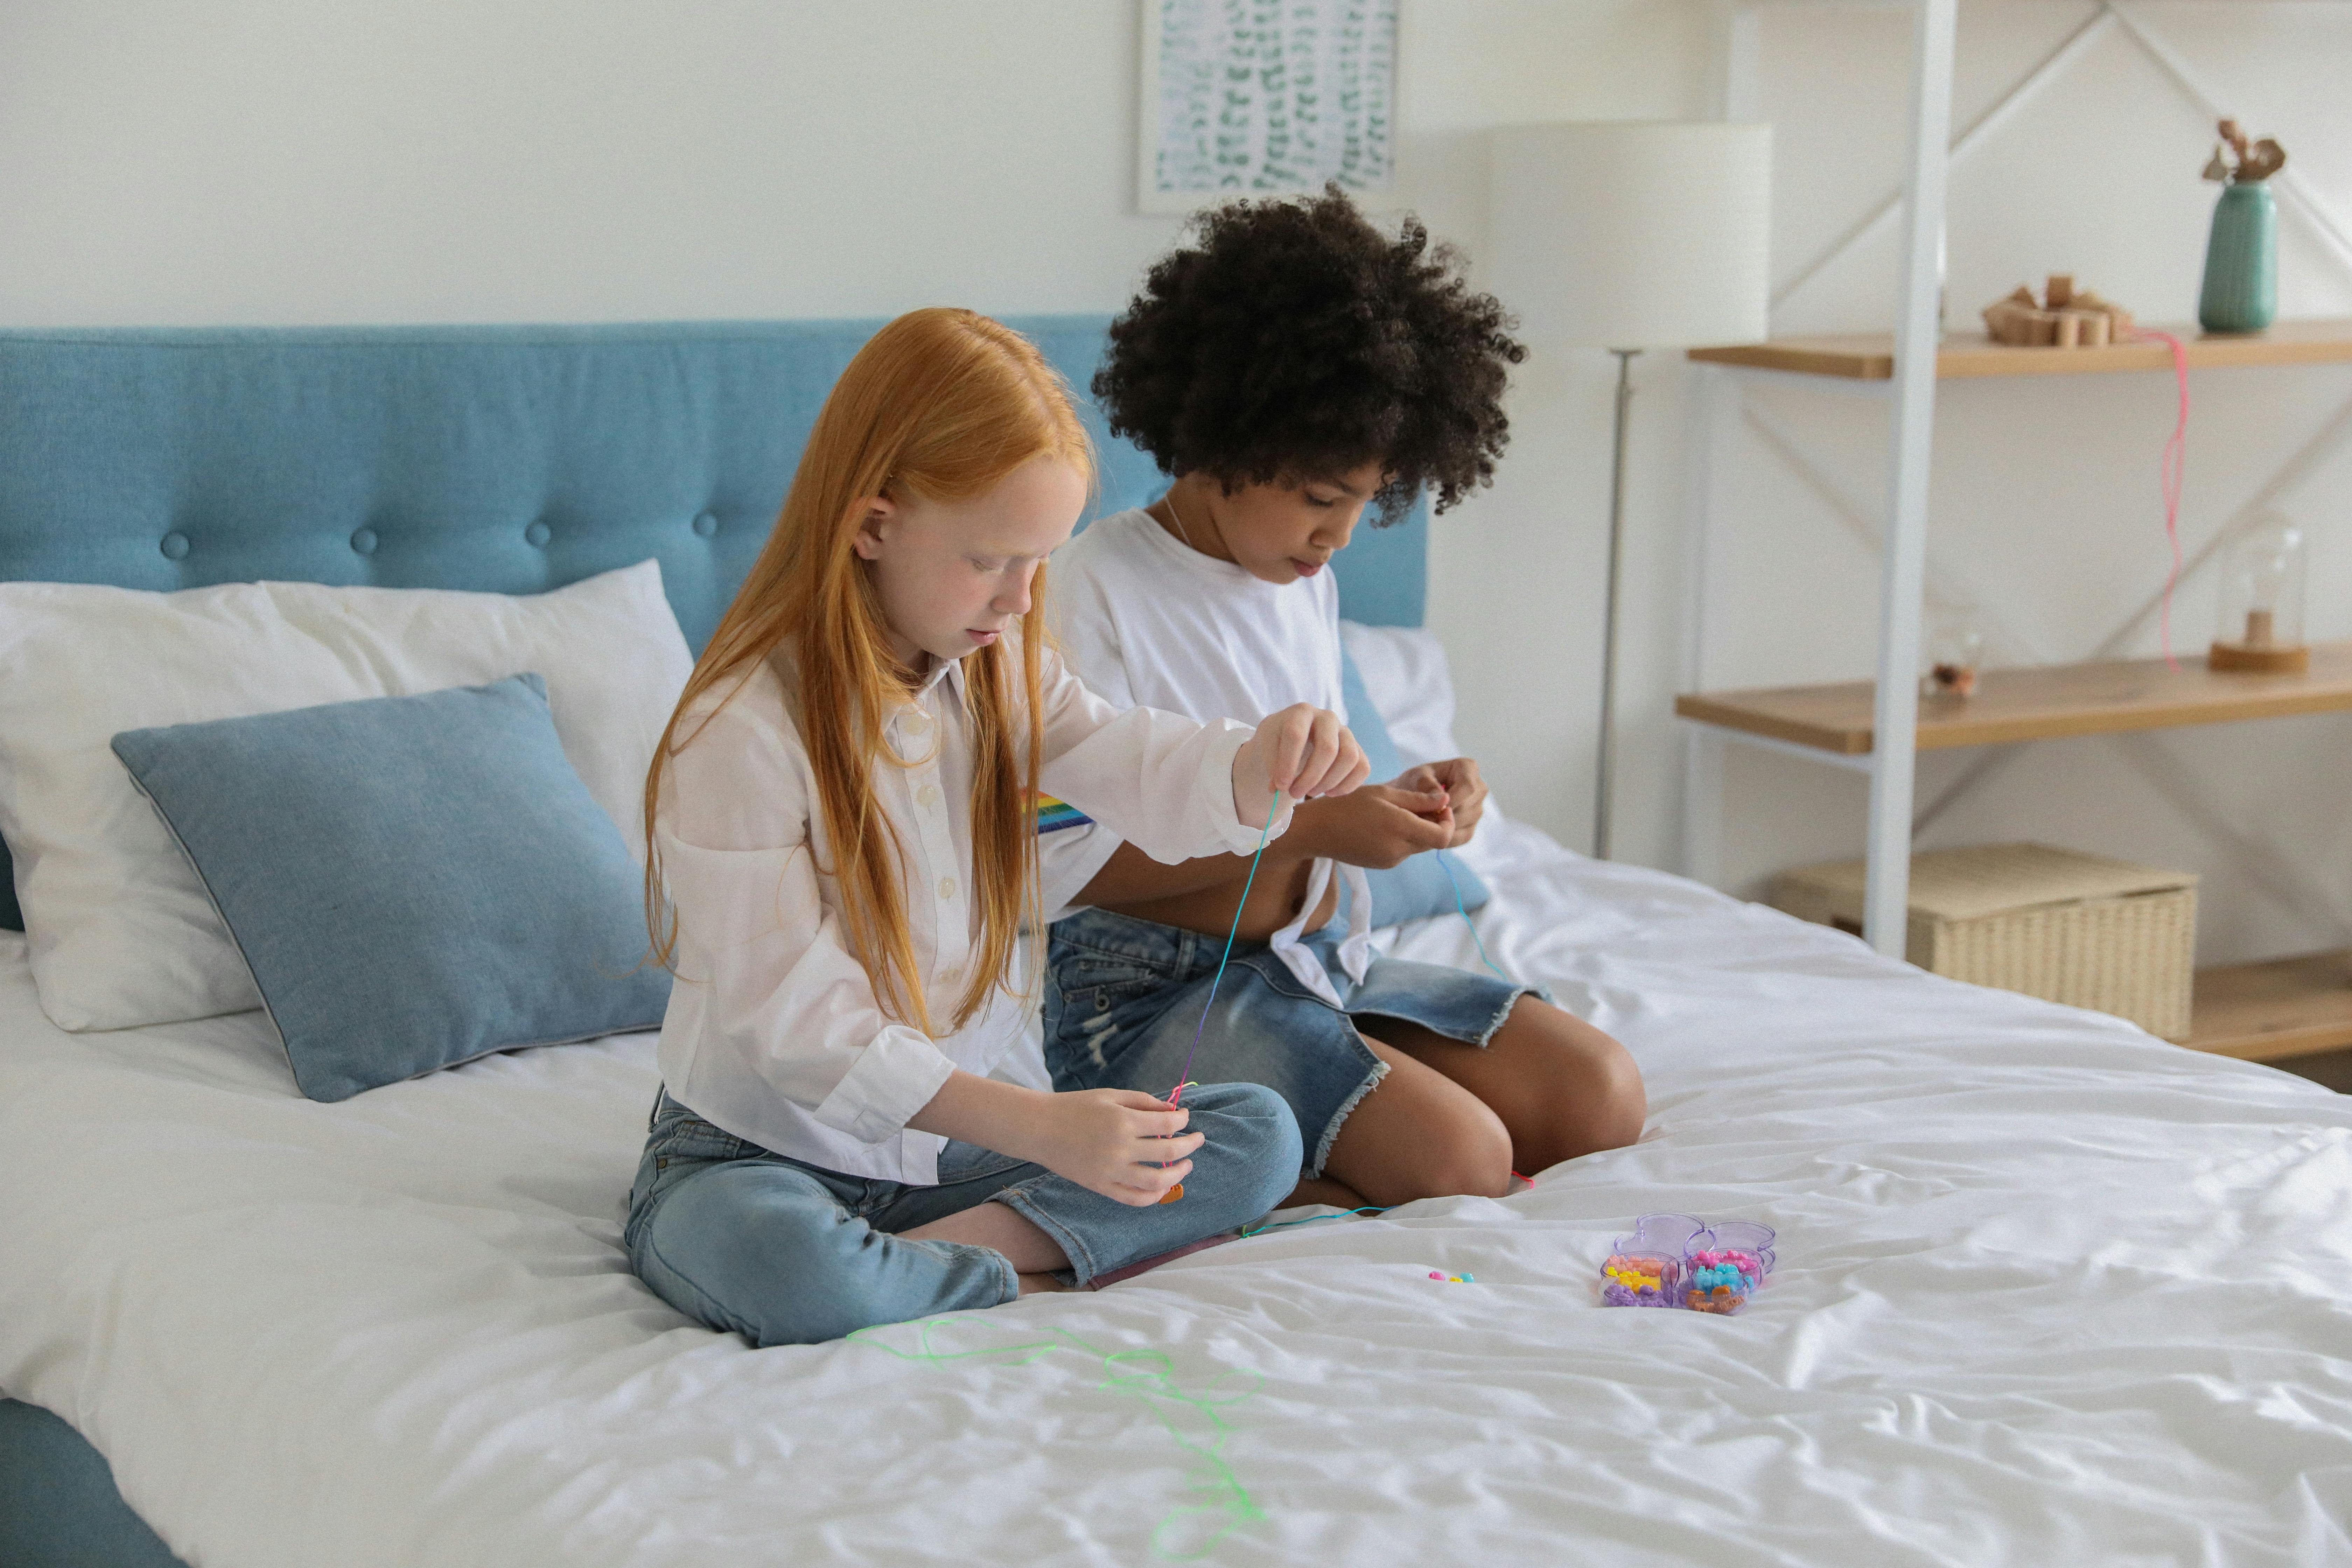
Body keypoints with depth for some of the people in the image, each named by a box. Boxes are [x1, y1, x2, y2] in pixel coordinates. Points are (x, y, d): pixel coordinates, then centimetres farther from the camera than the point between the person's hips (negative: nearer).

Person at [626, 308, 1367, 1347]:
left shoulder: (999, 672, 5)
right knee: (777, 1263, -41)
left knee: (1257, 1134, -4)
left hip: (945, 1146, 7)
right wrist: (1042, 1127, -34)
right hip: (759, 1157, -7)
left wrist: (1266, 764, -33)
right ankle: (1038, 1279, -16)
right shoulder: (742, 731, -21)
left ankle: (936, 1255, -17)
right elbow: (799, 1026, -26)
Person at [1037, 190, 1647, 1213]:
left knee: (1602, 1098, -5)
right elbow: (1074, 861, -19)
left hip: (1324, 960, 9)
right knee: (1459, 1160, -26)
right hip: (1154, 986, -9)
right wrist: (1306, 829, -22)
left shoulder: (1306, 581, 10)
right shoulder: (1098, 587, -15)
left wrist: (1401, 802, -3)